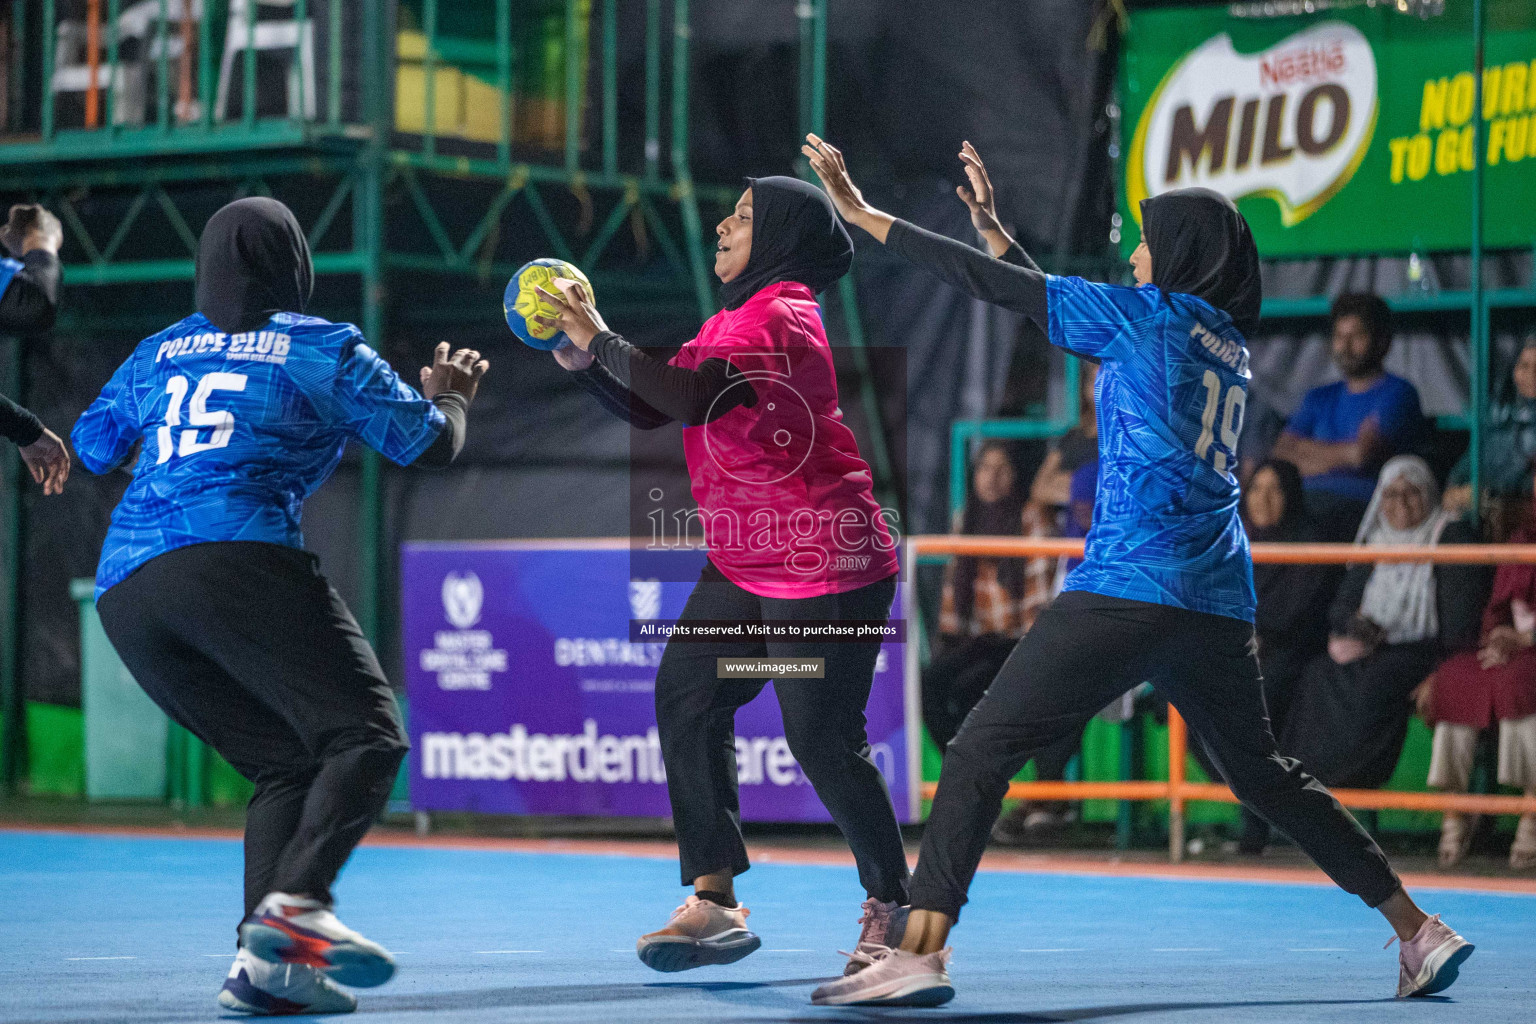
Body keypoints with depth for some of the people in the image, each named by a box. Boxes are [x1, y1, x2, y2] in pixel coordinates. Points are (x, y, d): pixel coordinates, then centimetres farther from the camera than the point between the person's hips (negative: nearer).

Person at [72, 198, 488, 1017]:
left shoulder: (159, 352, 25)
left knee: (287, 765, 12)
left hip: (124, 592, 6)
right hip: (237, 560, -6)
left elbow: (86, 449, 37)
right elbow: (430, 445, 14)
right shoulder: (321, 347, 11)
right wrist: (447, 396, 36)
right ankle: (296, 903, -38)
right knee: (365, 733, -12)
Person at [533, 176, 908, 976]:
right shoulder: (733, 322, 15)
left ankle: (891, 903, 12)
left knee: (823, 742, -6)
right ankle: (715, 904, 3)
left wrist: (602, 340, -22)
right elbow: (649, 409, 14)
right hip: (743, 569, 10)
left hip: (824, 568, -10)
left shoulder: (780, 317, -17)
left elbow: (693, 397, -30)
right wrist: (583, 362, 0)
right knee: (685, 699, 0)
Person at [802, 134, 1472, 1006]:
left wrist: (865, 215, 4)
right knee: (1264, 775, 21)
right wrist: (996, 225, 37)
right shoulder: (1229, 344, 20)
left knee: (985, 746, -8)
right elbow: (1061, 303, 32)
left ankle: (919, 949, -20)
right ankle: (1418, 928, 19)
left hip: (1131, 584, -8)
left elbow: (1001, 288, -1)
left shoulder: (1148, 315, -2)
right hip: (1220, 600, 8)